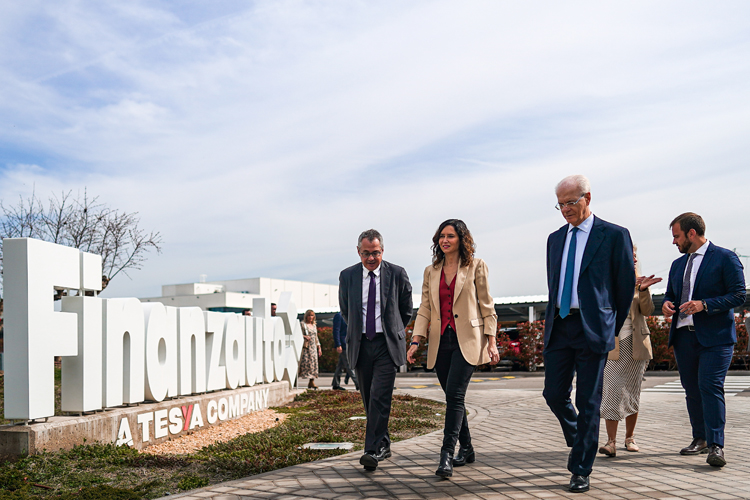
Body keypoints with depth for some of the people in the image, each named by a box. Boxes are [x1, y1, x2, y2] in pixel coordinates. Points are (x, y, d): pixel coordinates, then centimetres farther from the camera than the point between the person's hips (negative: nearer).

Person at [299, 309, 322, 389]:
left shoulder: (314, 326, 20)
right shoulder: (302, 324, 1)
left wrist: (319, 348, 19)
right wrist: (304, 336, -22)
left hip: (313, 347, 6)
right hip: (305, 346, -6)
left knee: (313, 363, 0)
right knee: (304, 362, -13)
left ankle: (312, 382, 1)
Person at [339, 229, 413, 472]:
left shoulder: (397, 274, -2)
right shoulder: (347, 276, 3)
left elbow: (406, 310, 11)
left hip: (387, 344, -3)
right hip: (360, 344, 3)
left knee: (380, 397, -13)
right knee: (369, 399, 9)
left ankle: (373, 450, -13)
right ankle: (383, 444, 24)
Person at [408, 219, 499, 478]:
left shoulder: (476, 266, 3)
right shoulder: (431, 272, 14)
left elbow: (487, 306, 2)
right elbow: (424, 309, 11)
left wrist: (491, 342, -5)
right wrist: (415, 341, -1)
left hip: (467, 340, -4)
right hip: (441, 341, 5)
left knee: (454, 394, -16)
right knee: (452, 398, 8)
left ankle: (446, 456, -16)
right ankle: (466, 449, 23)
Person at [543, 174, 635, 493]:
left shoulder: (614, 236, -2)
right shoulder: (555, 239, 15)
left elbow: (626, 287, 3)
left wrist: (614, 329, 8)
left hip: (592, 330, -5)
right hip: (559, 328, 5)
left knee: (588, 402, 0)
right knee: (554, 394, 5)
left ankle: (580, 470, 9)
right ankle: (579, 440, 33)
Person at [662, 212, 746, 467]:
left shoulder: (725, 258, -3)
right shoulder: (678, 264, 17)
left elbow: (738, 295, -9)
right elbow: (670, 293, 25)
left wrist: (704, 305, -20)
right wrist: (667, 304, 1)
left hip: (714, 336, -7)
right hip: (683, 336, 7)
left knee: (710, 387, -14)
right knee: (691, 389, 10)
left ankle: (716, 446, -12)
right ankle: (700, 439, 22)